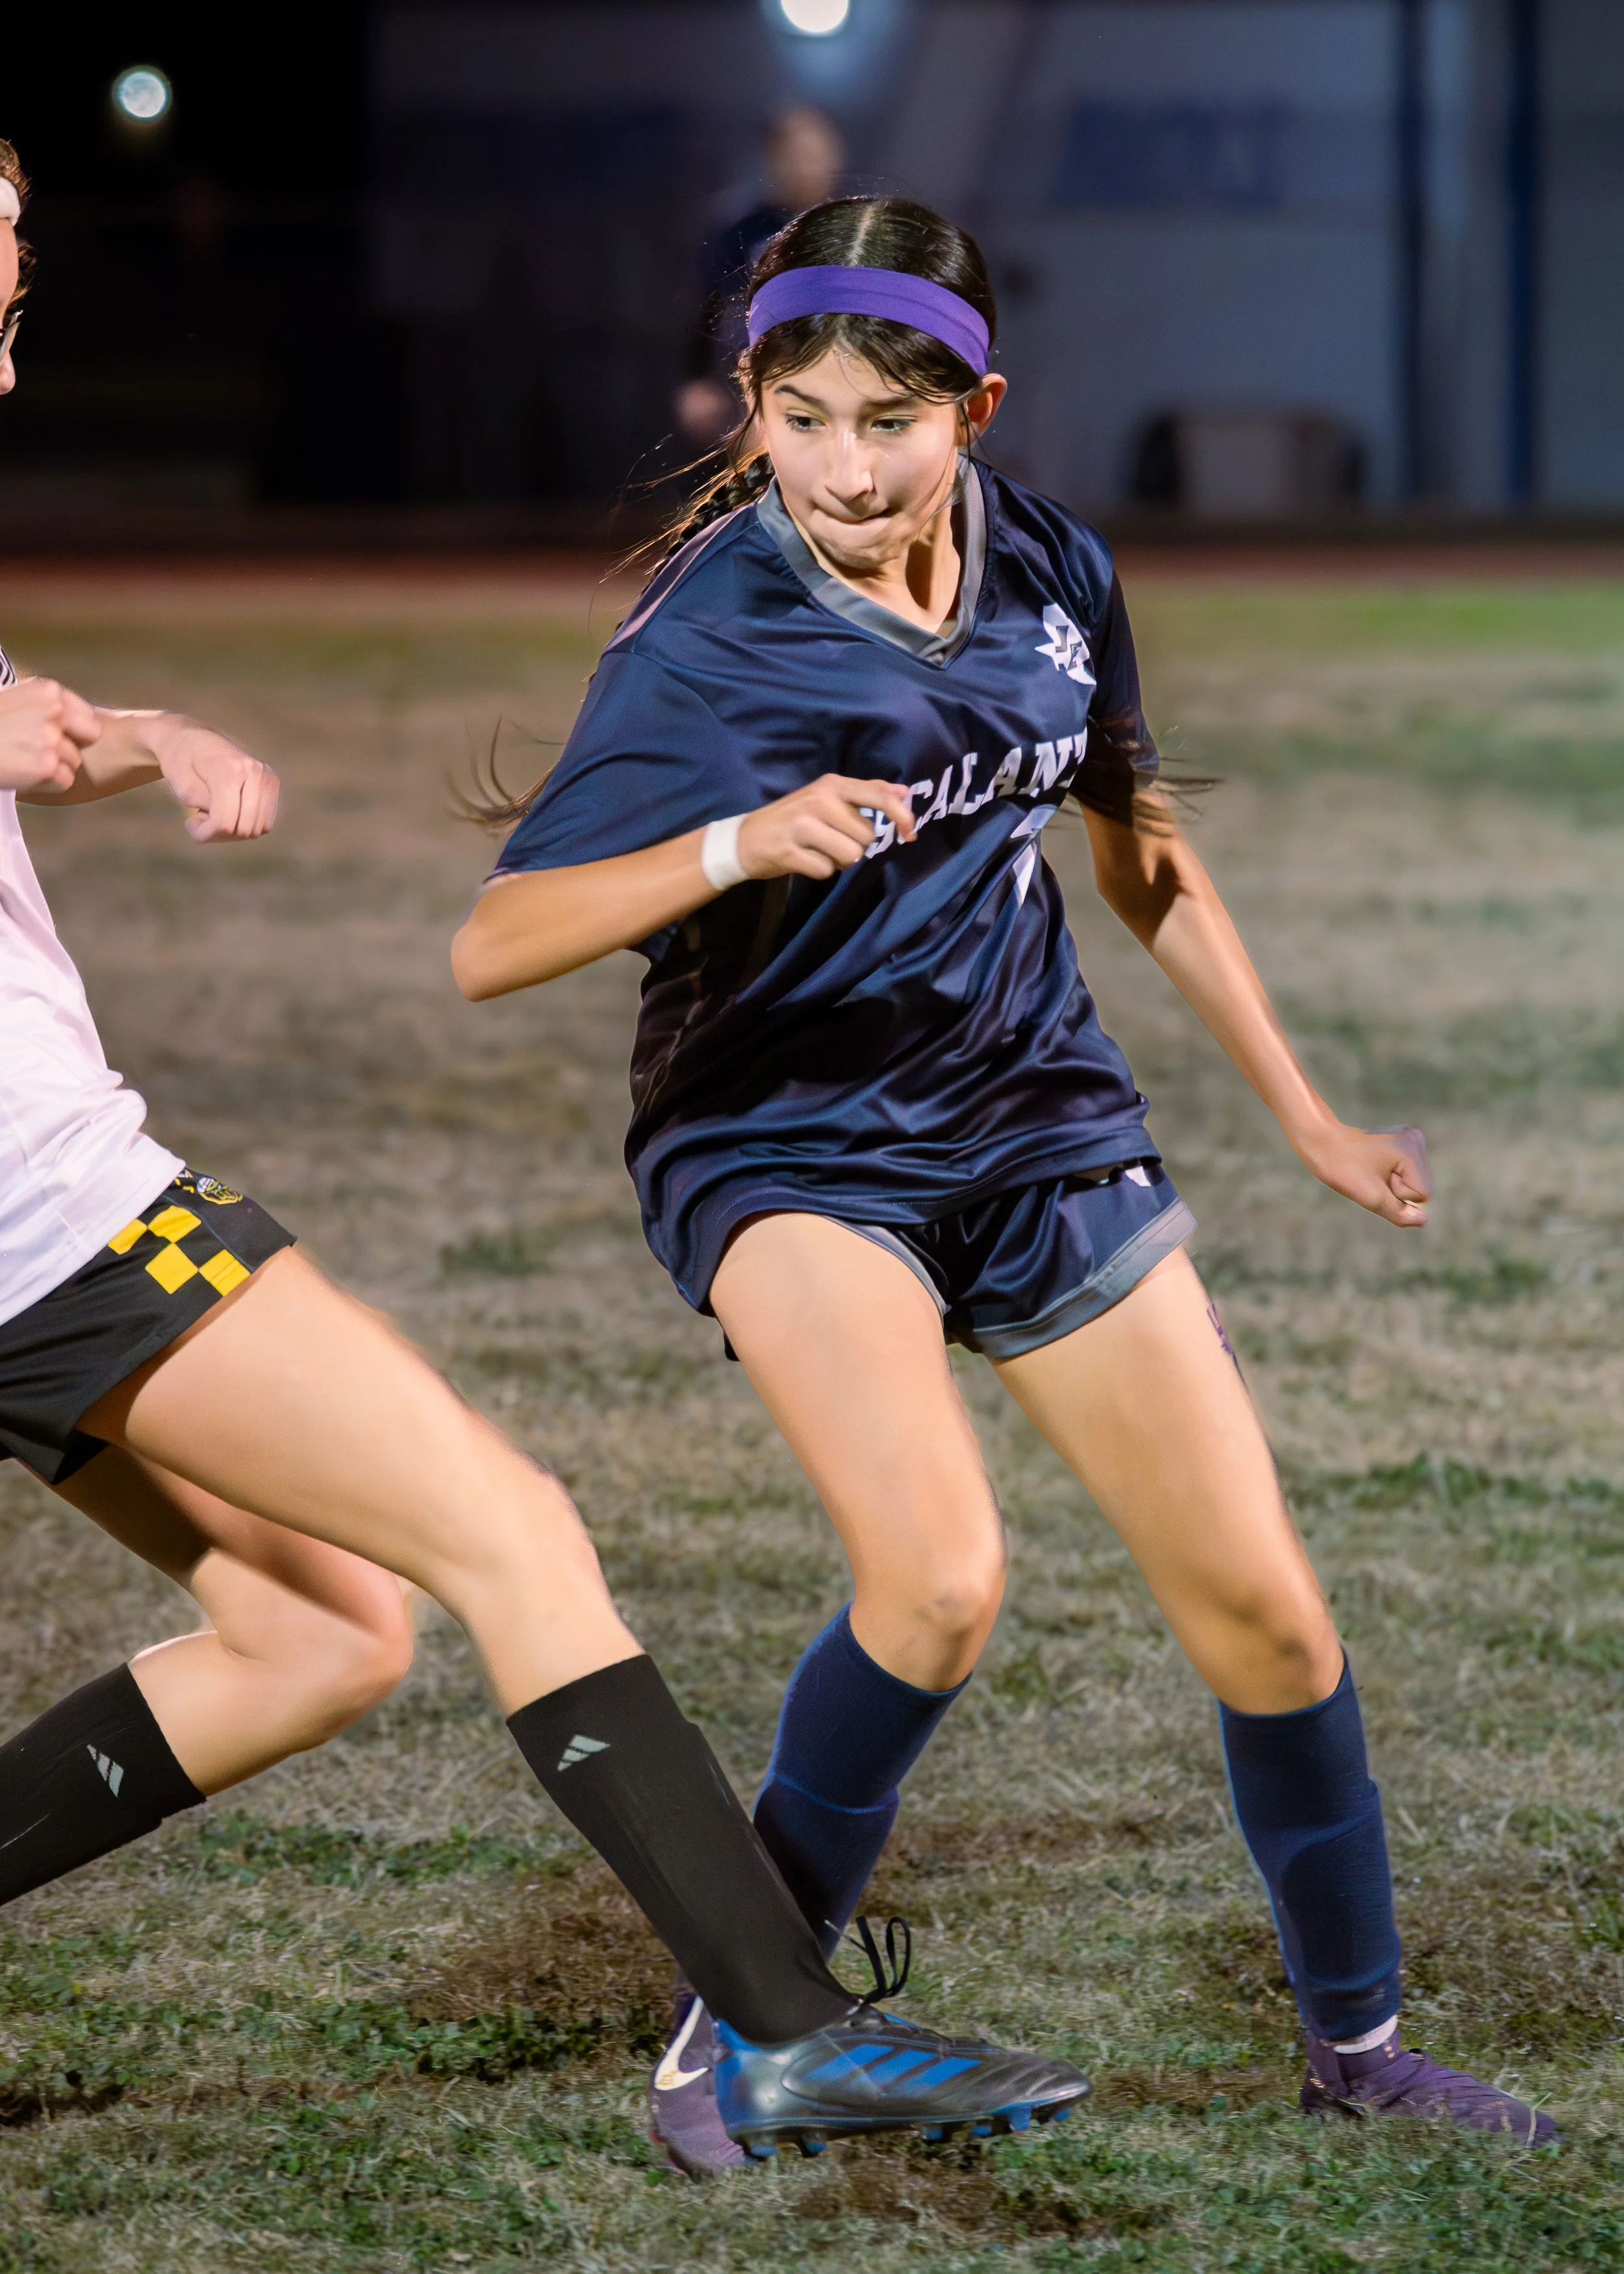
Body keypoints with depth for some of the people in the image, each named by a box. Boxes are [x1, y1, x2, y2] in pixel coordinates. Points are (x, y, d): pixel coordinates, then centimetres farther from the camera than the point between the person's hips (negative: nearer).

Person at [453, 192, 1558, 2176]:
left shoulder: (1051, 571, -3)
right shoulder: (708, 640, -19)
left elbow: (1136, 849, 14)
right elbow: (493, 947, -25)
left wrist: (1302, 1114, 17)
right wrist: (742, 843, -40)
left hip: (1040, 1125, 5)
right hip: (784, 1151, -5)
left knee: (1264, 1611, 5)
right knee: (941, 1576, -29)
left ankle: (1356, 2038, 28)